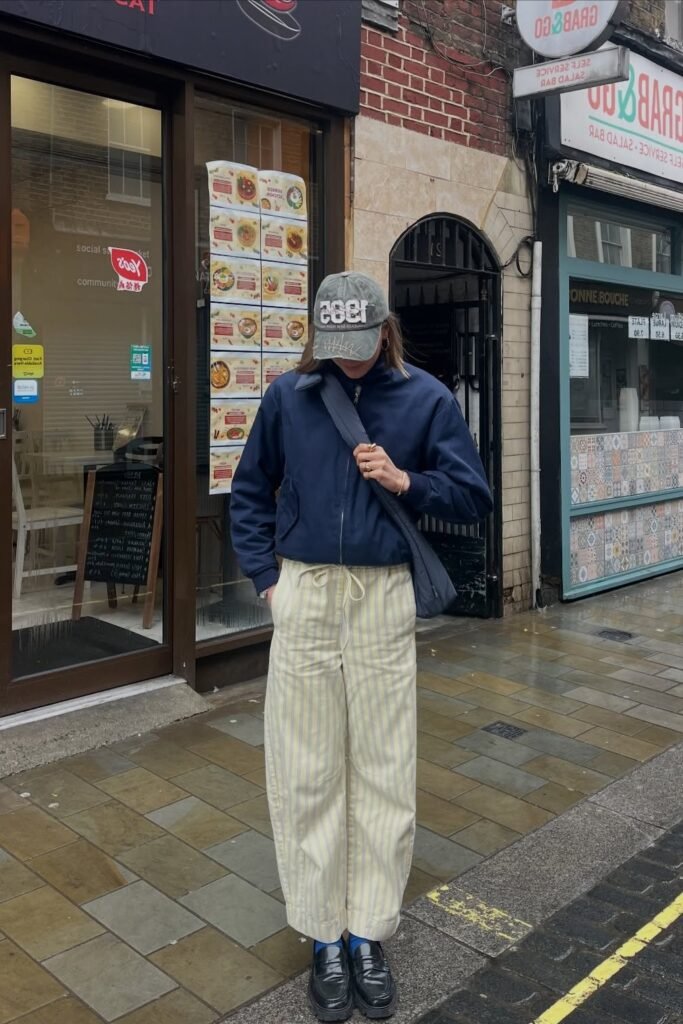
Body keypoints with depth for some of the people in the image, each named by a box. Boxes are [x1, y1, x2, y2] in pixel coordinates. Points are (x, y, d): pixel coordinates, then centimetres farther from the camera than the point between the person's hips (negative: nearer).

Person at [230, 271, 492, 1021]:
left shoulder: (426, 398, 1)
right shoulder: (288, 395, 3)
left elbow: (474, 496, 4)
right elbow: (250, 491, 12)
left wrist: (404, 480, -12)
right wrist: (265, 577, 4)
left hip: (385, 599, 0)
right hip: (304, 596, 1)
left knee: (383, 770, 7)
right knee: (307, 772, 6)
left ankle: (369, 936, 24)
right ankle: (325, 939, 22)